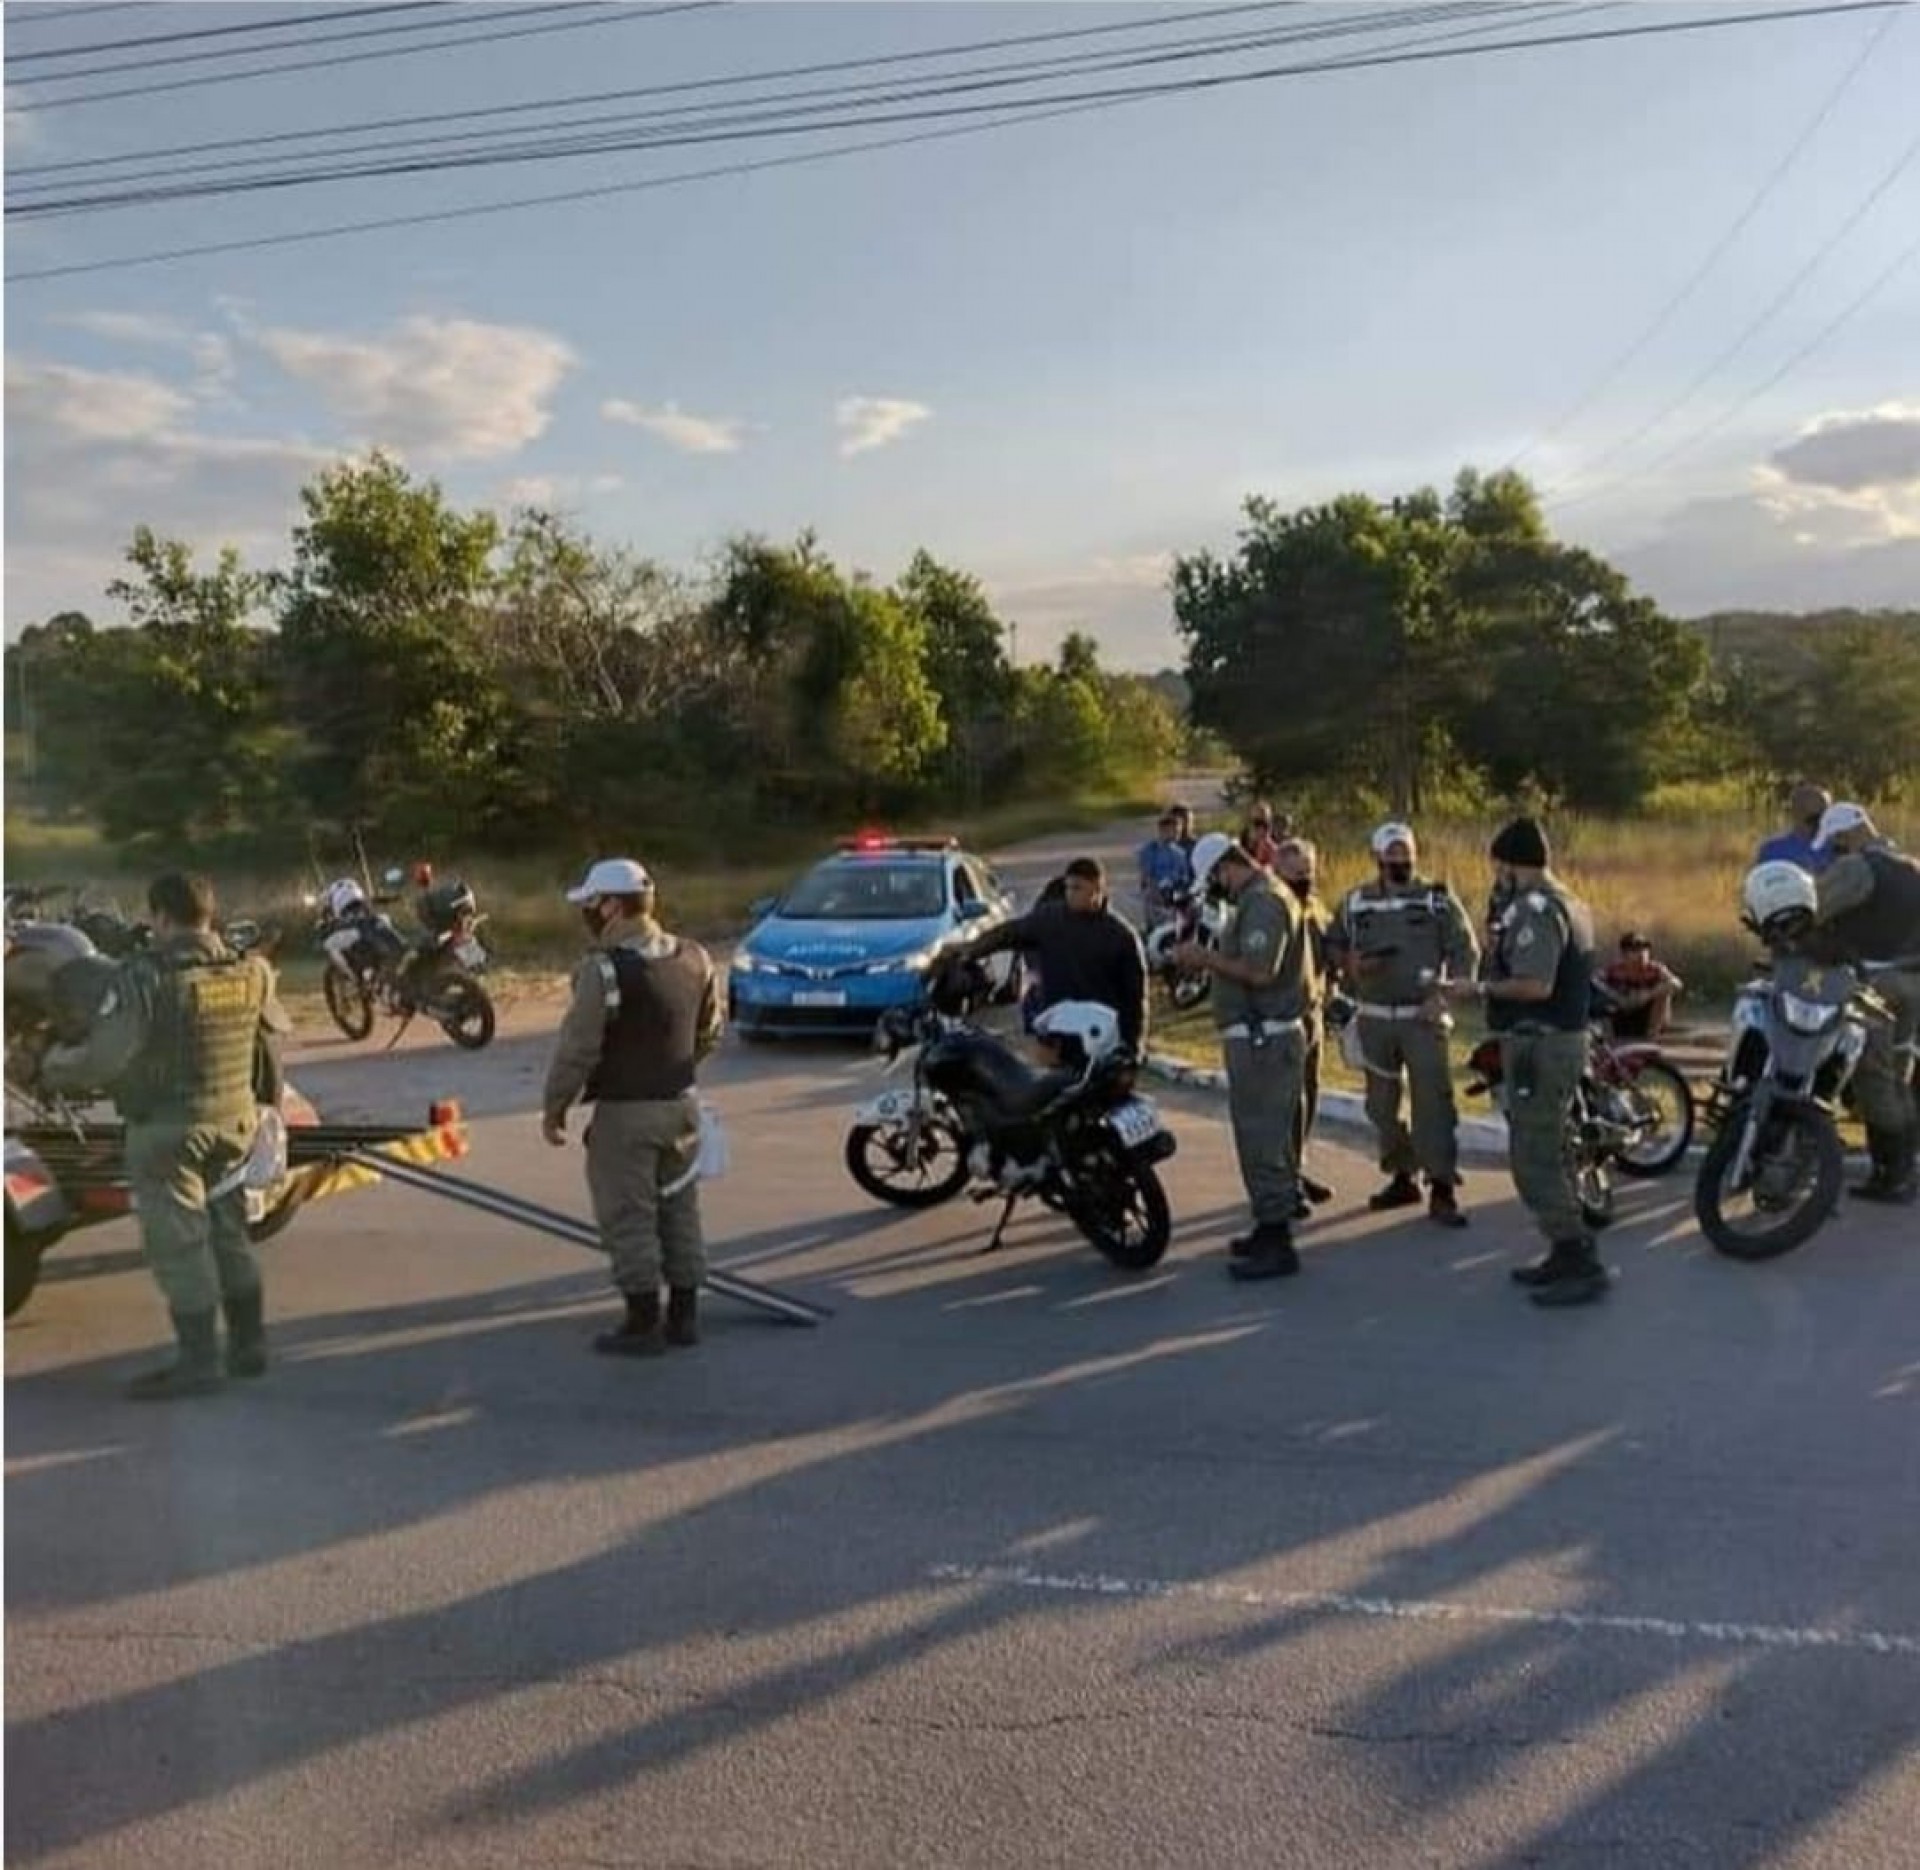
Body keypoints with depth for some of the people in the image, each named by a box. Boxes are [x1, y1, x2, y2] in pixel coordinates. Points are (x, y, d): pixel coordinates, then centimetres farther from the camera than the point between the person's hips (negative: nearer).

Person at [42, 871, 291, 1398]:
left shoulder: (145, 977, -20)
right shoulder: (251, 973, 0)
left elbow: (103, 1057, -21)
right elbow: (277, 1032, 14)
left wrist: (55, 1066, -1)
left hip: (167, 1127, -6)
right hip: (235, 1119, 7)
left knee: (178, 1243, 2)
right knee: (229, 1233, 17)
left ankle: (200, 1360, 7)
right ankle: (249, 1344, 24)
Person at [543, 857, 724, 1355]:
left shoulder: (604, 970, -18)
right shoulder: (695, 958, 4)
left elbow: (576, 1049, -17)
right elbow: (709, 1033, 13)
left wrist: (553, 1108, -5)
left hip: (625, 1113, -7)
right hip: (680, 1104, 7)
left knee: (629, 1219, 3)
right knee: (679, 1210, 15)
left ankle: (643, 1324, 10)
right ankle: (684, 1316, 23)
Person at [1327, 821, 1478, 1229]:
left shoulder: (1438, 898, -2)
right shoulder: (1355, 902, 6)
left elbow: (1466, 950, -4)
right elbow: (1332, 944, 15)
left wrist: (1444, 995, -15)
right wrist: (1351, 965, -6)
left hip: (1423, 1017, -4)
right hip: (1374, 1019, 4)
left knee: (1433, 1101, -10)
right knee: (1382, 1104, 11)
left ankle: (1442, 1188, -6)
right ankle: (1401, 1178, 24)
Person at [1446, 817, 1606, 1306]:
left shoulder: (1533, 908, -18)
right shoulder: (1571, 903, 14)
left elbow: (1536, 985, -27)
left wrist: (1479, 989, -14)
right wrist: (1494, 983, 18)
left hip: (1538, 1046, -11)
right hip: (1567, 1039, 11)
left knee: (1533, 1161, -6)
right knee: (1548, 1155, 18)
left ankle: (1580, 1264, -4)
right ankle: (1568, 1253, 25)